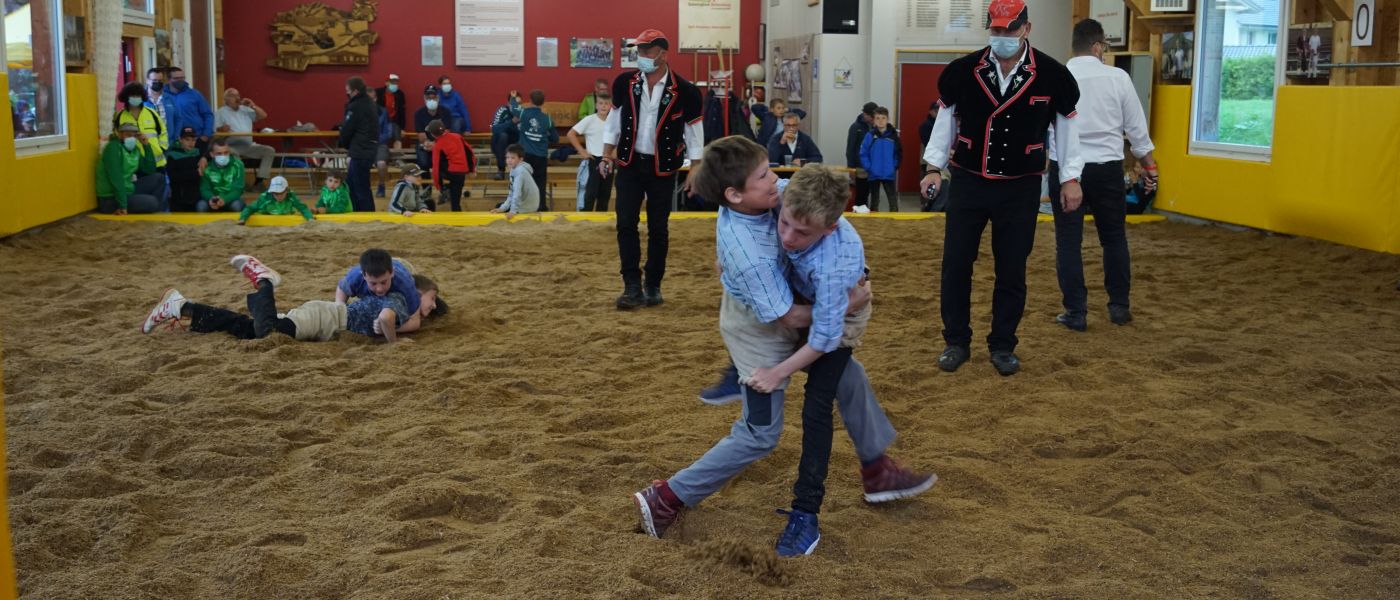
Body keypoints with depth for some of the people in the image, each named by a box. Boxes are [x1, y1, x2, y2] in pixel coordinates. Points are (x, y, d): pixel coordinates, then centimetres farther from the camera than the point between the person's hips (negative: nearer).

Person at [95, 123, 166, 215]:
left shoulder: (135, 150, 7)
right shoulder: (113, 147, -16)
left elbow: (151, 170, 6)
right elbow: (116, 178, -23)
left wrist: (147, 145, -2)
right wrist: (122, 205, -27)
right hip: (111, 199, -9)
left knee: (159, 178, 4)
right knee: (153, 202, -18)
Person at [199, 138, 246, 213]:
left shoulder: (237, 165, -12)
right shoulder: (207, 166, -8)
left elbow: (237, 189, -16)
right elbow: (204, 189, -8)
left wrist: (225, 199, -36)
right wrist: (210, 199, -33)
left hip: (231, 199, -1)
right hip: (213, 201, 1)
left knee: (237, 205, -34)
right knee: (201, 206, -28)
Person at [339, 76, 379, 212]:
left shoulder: (356, 106, -16)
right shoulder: (369, 103, 14)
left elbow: (347, 129, -13)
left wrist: (344, 144, 7)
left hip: (360, 152, -10)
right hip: (370, 149, 10)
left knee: (360, 188, -5)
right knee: (353, 186, 18)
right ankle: (359, 214, 23)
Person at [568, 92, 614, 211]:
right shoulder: (589, 120, -8)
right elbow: (571, 134, -9)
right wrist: (582, 151, -11)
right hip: (594, 160, -5)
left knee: (605, 193, 9)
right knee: (591, 193, -7)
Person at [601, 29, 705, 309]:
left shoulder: (684, 91, -11)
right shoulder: (625, 83, -2)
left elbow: (694, 131, -3)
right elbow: (615, 120, 8)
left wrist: (694, 169, -5)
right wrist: (607, 157, 5)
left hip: (662, 169, -2)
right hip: (629, 163, 2)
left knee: (658, 228, 6)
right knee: (626, 224, -5)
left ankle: (653, 286, 19)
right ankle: (632, 287, -1)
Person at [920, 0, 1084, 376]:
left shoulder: (1052, 76, -7)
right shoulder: (963, 72, -6)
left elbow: (1066, 126, 4)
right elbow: (946, 120, 7)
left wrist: (1070, 178, 4)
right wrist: (934, 166, 3)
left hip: (1020, 189, 0)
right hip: (968, 182, 1)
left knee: (1012, 270, 6)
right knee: (956, 264, 3)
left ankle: (1002, 346, 20)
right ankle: (956, 342, 18)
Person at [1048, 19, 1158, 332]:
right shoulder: (1118, 77, -2)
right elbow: (1136, 126, 4)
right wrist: (1149, 164, 16)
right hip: (1106, 168, 1)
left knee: (1069, 241, 5)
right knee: (1114, 237, 16)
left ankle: (1076, 313, 7)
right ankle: (1119, 307, 24)